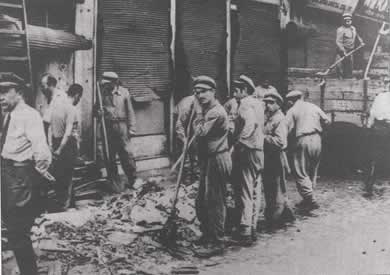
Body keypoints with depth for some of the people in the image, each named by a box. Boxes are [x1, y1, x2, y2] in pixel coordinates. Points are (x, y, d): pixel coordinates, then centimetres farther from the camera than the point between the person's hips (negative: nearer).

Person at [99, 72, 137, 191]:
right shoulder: (103, 93, 3)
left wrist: (131, 128, -2)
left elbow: (130, 111, 3)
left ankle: (133, 179, 12)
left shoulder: (124, 92, 0)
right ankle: (114, 180, 16)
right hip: (107, 126, 2)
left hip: (121, 125, -2)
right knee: (110, 155, 4)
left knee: (126, 152, -2)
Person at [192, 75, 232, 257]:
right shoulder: (207, 110, 15)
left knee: (215, 203, -4)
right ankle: (207, 235, 33)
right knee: (201, 202, 18)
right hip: (208, 161, 10)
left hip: (217, 161, -10)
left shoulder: (216, 112, -17)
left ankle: (216, 244, 5)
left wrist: (199, 116, -8)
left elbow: (200, 132, -21)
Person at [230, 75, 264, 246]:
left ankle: (245, 232, -6)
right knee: (255, 192, 12)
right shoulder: (257, 103, 17)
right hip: (259, 151, 9)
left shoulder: (245, 104, -11)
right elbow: (260, 126, 13)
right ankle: (252, 228, 19)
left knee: (244, 192, -7)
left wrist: (238, 144, -21)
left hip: (247, 152, -9)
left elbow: (250, 124, -26)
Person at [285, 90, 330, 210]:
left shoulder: (292, 111, -2)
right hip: (317, 139, 6)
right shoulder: (313, 107, 11)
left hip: (302, 141, -6)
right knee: (312, 171, 17)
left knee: (301, 173, 0)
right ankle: (307, 199, 23)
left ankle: (311, 201, -8)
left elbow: (286, 129, -11)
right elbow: (327, 120, 12)